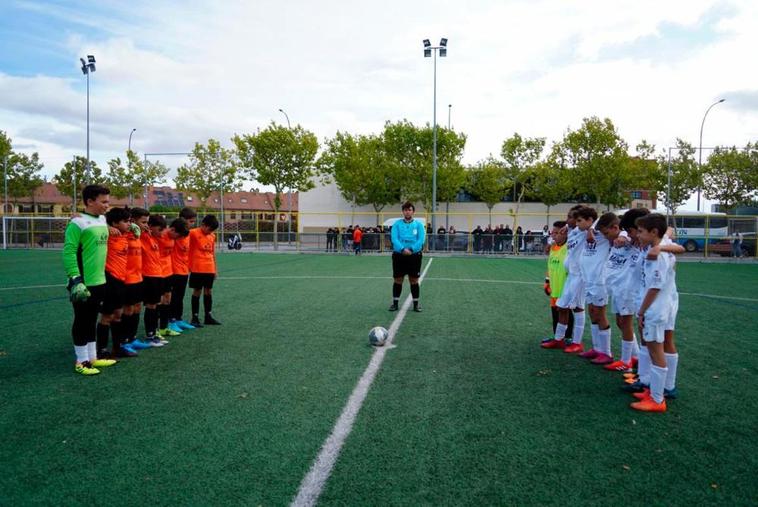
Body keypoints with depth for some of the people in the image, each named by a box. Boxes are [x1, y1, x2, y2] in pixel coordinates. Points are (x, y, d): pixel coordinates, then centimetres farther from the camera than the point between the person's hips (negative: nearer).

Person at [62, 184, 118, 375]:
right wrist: (75, 280, -21)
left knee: (92, 320, 16)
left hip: (99, 281, 8)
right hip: (83, 283, -8)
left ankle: (92, 358, 27)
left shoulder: (102, 220, 9)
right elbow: (68, 252, -17)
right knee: (82, 322, 3)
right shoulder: (78, 223, -14)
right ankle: (81, 361, 14)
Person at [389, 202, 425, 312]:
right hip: (399, 255, 0)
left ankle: (416, 304, 15)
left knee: (414, 281, 5)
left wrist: (411, 249, -23)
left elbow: (421, 240, -7)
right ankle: (395, 303, 18)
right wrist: (402, 249, -25)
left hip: (414, 255, 0)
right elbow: (394, 239, -8)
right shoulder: (397, 224, 3)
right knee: (397, 280, 6)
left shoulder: (418, 224, 3)